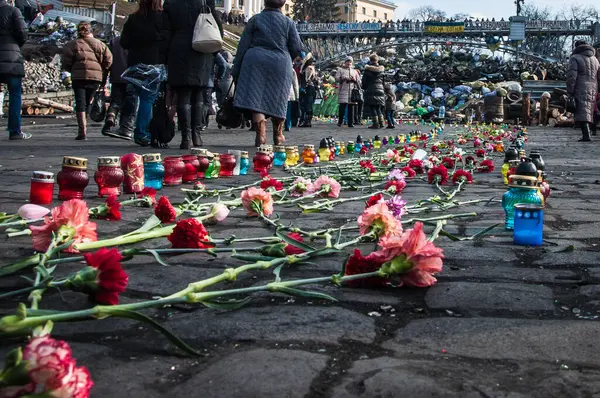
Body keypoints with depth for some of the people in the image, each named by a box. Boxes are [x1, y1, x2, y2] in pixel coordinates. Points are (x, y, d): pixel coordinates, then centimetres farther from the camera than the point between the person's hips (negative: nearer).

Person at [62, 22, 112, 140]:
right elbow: (108, 61, 3)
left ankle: (82, 131, -13)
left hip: (79, 77, -2)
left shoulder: (73, 44, 4)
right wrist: (103, 76, 14)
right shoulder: (100, 44, 11)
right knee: (88, 102, 14)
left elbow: (66, 63, 0)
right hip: (96, 77, 3)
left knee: (80, 103, -2)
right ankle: (84, 128, 19)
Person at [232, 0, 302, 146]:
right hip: (280, 64, 1)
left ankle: (261, 133, -19)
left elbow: (243, 46, 3)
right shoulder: (288, 22, 6)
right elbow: (297, 48, 4)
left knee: (256, 98, -5)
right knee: (277, 100, 13)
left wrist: (236, 70, 8)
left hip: (256, 62, -1)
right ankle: (278, 134, 25)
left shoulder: (255, 20, 5)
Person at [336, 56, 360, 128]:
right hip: (343, 90, -3)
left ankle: (350, 123, 0)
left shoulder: (354, 71, 22)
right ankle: (340, 122, -3)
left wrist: (354, 79, -3)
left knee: (351, 107, -2)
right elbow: (337, 78, 1)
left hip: (352, 90, 3)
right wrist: (343, 78, -15)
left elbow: (359, 81, 17)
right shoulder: (340, 70, 14)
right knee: (342, 106, -11)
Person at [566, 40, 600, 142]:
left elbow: (571, 76, -10)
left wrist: (570, 91, -8)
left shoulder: (575, 58, 0)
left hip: (581, 89, -6)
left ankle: (586, 134, -26)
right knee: (590, 111, 12)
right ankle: (588, 132, 14)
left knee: (583, 112, -13)